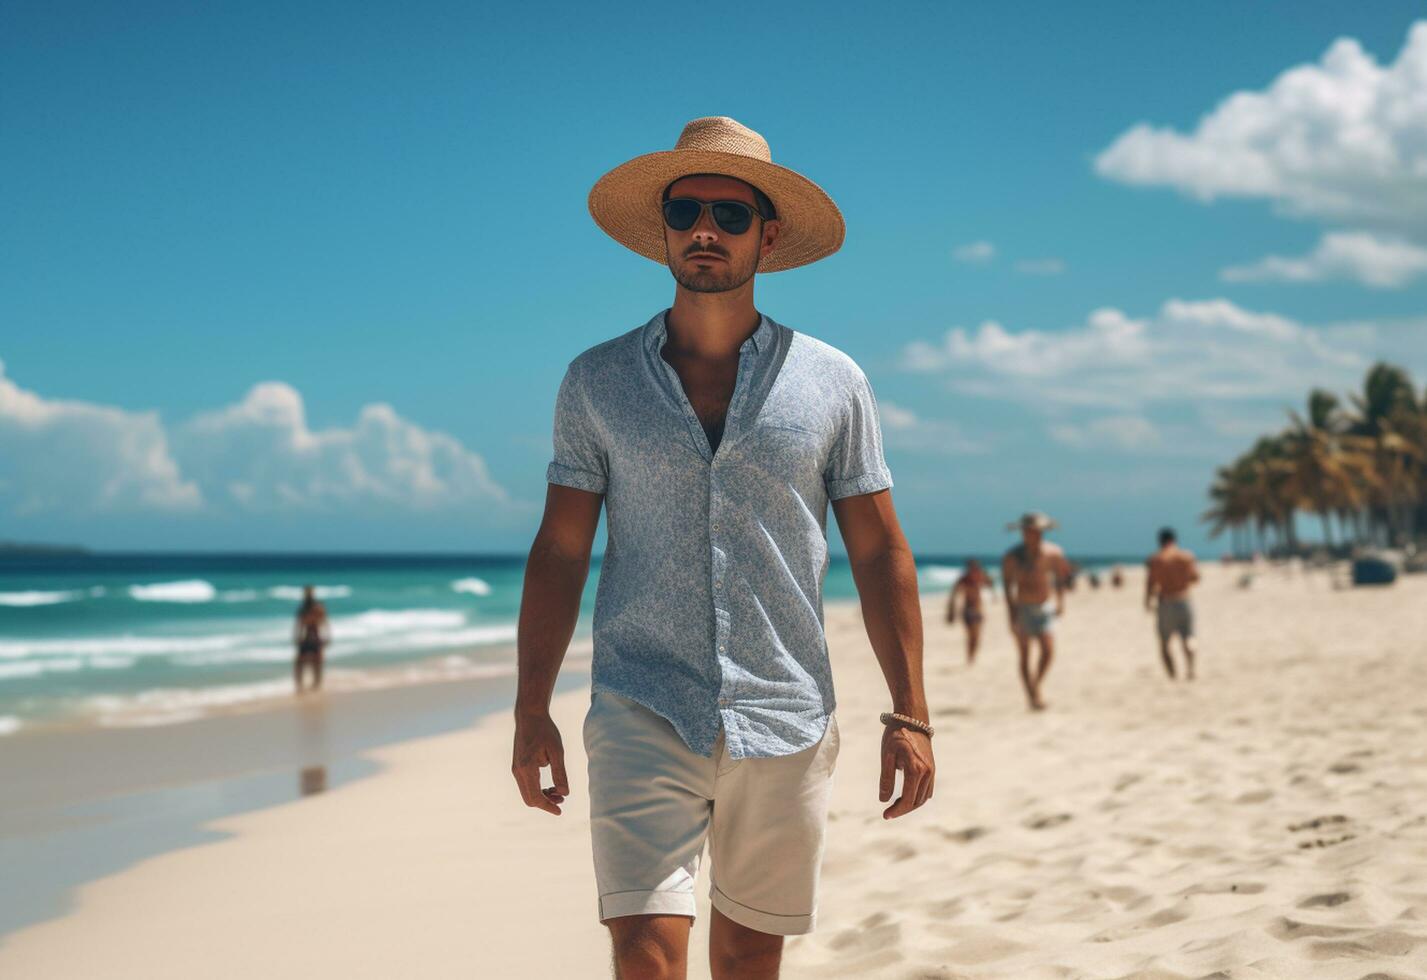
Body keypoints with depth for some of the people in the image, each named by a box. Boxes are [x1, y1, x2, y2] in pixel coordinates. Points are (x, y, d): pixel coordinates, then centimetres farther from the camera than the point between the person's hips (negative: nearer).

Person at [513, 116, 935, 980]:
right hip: (641, 715, -1)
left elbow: (881, 555, 6)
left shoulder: (833, 382, 4)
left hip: (786, 720, 1)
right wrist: (532, 711, 1)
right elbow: (560, 552, 6)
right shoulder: (596, 381, 5)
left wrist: (910, 715, 1)